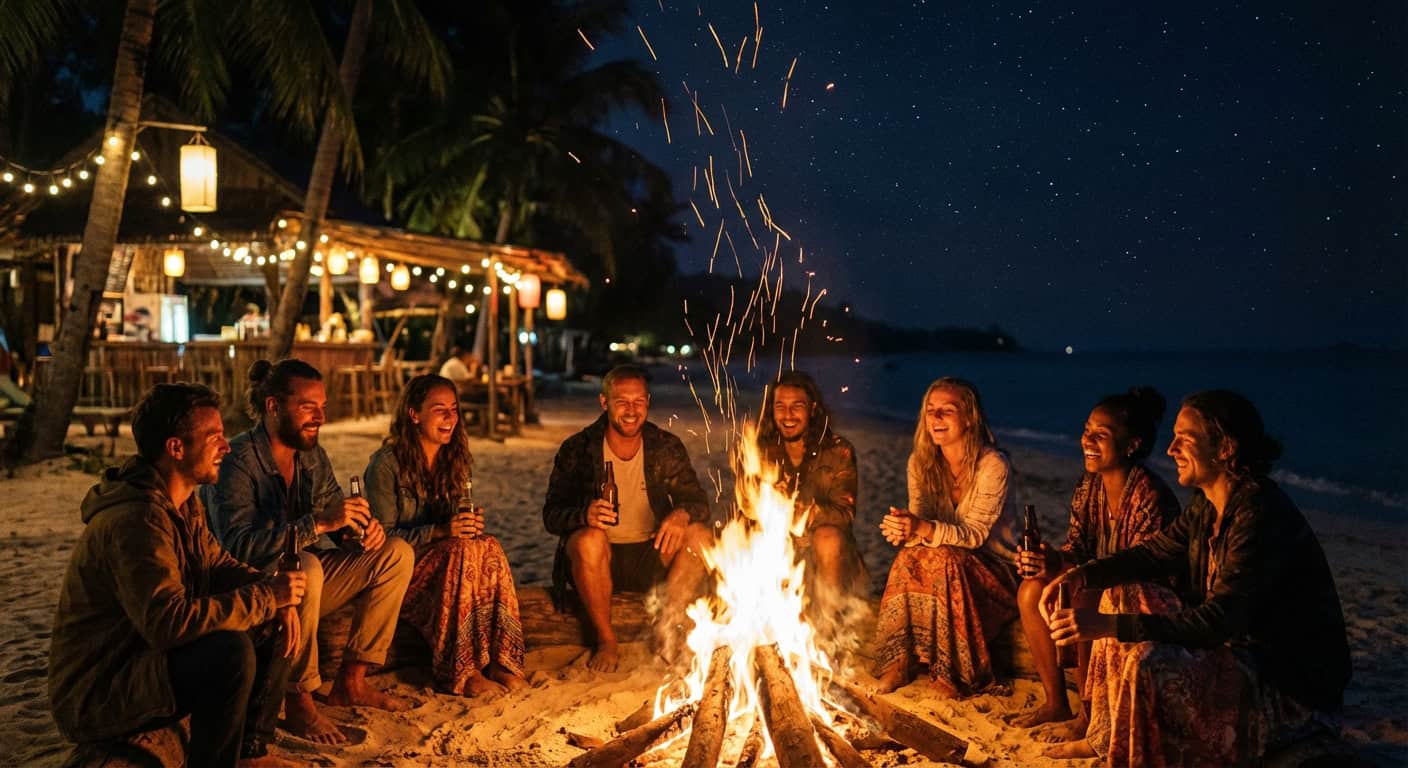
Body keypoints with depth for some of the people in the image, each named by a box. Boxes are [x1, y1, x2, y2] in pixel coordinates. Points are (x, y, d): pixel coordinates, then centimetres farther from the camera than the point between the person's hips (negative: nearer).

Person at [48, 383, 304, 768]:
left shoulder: (184, 504, 5)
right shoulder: (135, 519, -27)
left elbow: (217, 564, 11)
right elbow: (169, 622, -36)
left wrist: (276, 598, -9)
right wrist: (265, 596, -26)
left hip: (148, 656, 10)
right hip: (94, 696, -10)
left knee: (272, 627, 3)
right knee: (232, 650, -31)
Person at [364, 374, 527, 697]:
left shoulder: (457, 460, 11)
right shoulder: (386, 463, -9)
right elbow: (383, 536, -12)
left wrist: (473, 524, -9)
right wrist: (440, 532, -25)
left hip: (451, 562, 5)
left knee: (489, 547, -27)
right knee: (463, 549, -33)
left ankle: (500, 661, -29)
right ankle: (459, 671, -31)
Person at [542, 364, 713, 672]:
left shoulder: (667, 447, 0)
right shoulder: (577, 450, -6)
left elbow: (698, 500, -3)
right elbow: (551, 515, -9)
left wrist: (683, 514, -28)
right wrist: (584, 515, -32)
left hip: (651, 558, 2)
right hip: (599, 559, -2)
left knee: (700, 536, -23)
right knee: (589, 539, -35)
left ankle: (667, 630, -8)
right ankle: (606, 639, -14)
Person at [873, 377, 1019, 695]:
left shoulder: (992, 465, -18)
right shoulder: (921, 462, -1)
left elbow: (975, 534, -22)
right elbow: (919, 526, -5)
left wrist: (925, 529, -40)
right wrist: (904, 530, -31)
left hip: (993, 568, -4)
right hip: (948, 568, 4)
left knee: (942, 559, -33)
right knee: (909, 557, -27)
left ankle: (954, 671, -19)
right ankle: (898, 661, -20)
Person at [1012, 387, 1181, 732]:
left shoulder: (1151, 497, -25)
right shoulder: (1089, 485, -1)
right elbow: (1076, 549, 1)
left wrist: (1061, 566, -35)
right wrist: (1042, 560, -23)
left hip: (1151, 600, -8)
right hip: (1106, 587, 8)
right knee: (1032, 591, -9)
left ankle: (1091, 713, -7)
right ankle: (1056, 702, 4)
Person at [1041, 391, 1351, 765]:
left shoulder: (1261, 516, -27)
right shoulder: (1209, 506, 2)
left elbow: (1219, 621, -32)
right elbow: (1155, 552, 12)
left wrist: (1108, 623, -36)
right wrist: (1081, 575, -6)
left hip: (1295, 690, -10)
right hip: (1249, 654, 10)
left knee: (1150, 665, -25)